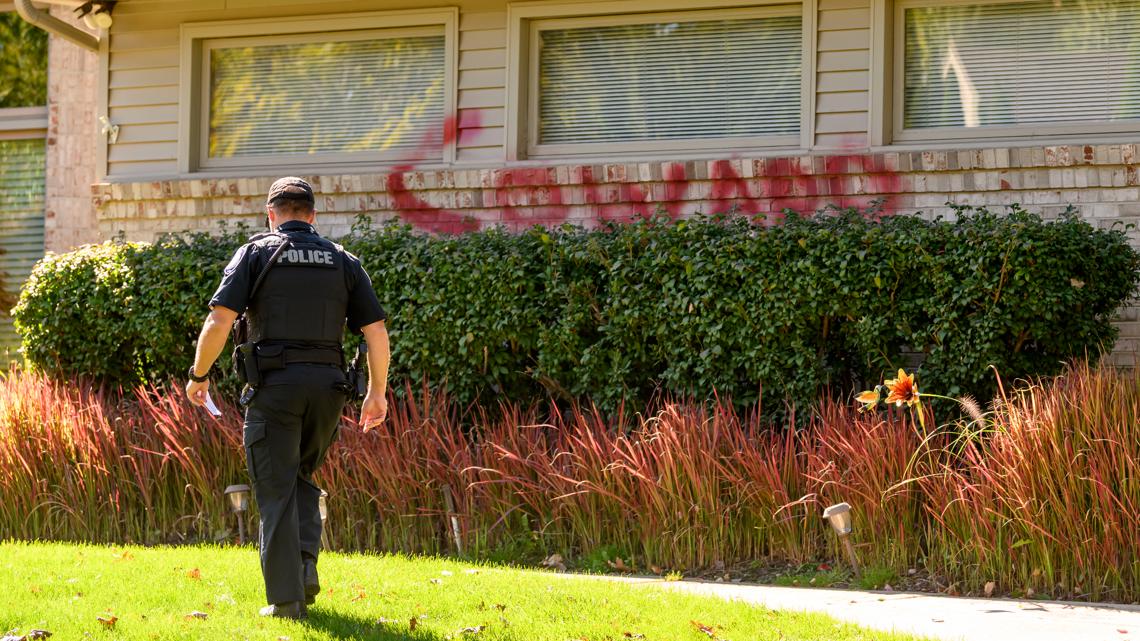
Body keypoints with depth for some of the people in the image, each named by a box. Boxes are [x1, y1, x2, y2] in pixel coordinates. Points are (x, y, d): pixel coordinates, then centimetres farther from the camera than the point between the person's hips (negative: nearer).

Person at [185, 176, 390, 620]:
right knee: (302, 479, 21)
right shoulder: (342, 261, 11)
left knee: (277, 491, 2)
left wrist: (198, 375, 4)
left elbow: (220, 319, -8)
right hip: (327, 385, 3)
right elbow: (376, 331, 6)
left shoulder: (256, 254, 3)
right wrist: (376, 393, 14)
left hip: (274, 384, -3)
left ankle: (286, 598, -2)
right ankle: (305, 567, 2)